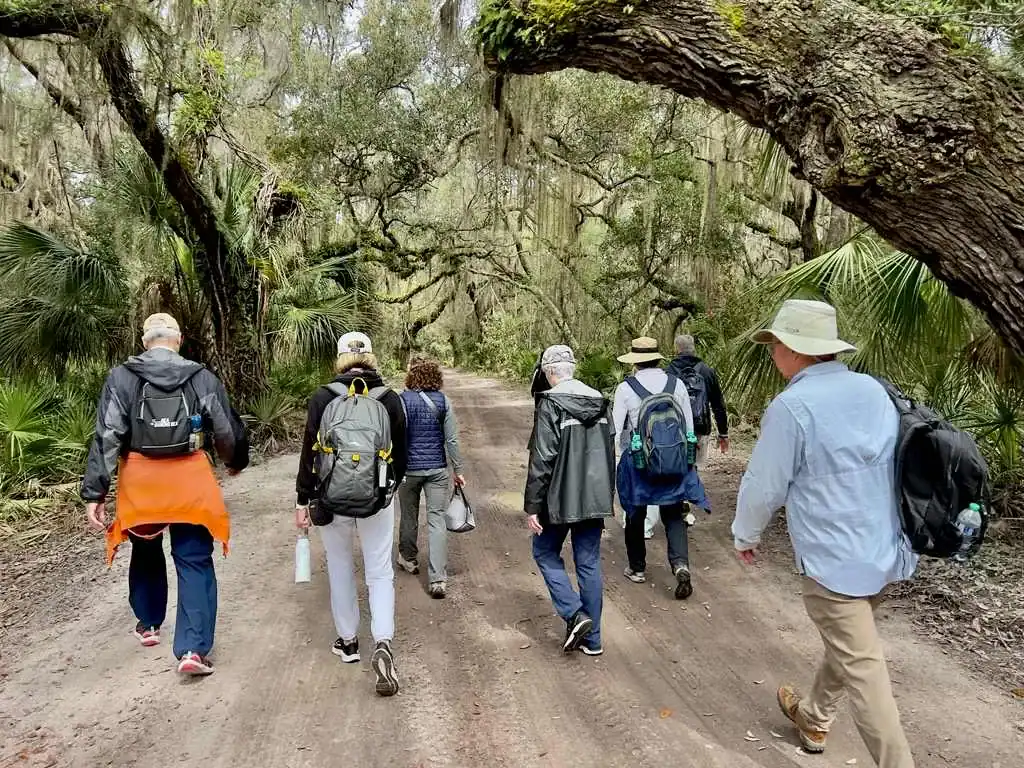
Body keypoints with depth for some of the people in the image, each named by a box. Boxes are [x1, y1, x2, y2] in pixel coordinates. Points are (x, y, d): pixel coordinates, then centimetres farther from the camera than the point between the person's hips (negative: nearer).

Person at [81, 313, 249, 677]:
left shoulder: (122, 378, -5)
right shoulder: (202, 378, -4)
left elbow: (107, 438, -10)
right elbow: (228, 431, 1)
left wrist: (94, 493, -8)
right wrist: (235, 462, 21)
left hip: (140, 484, 1)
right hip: (190, 483, -1)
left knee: (146, 555, 25)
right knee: (194, 563, 5)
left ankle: (149, 625, 41)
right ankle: (193, 648, -2)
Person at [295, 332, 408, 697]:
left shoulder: (322, 398, -9)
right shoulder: (390, 399, -4)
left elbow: (309, 453, -7)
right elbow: (400, 455, 4)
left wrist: (302, 500, 2)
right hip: (378, 501, 1)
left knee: (340, 569, 17)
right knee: (380, 573, 8)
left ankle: (348, 641, 29)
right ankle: (383, 643, -9)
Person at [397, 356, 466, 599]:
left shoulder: (403, 400, -10)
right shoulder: (443, 401, -2)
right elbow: (451, 439, -1)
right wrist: (458, 470, 6)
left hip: (410, 468, -1)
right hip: (437, 469, 2)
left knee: (409, 516, 19)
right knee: (437, 520, 1)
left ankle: (408, 559, 40)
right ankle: (437, 579, -3)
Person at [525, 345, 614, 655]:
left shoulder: (550, 404, -13)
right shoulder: (599, 401, 8)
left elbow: (541, 459, -16)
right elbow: (610, 452, 14)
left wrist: (532, 506, -10)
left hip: (560, 499, -6)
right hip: (594, 498, 6)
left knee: (545, 553, 15)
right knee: (589, 563, 12)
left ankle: (574, 614, 2)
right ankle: (592, 638, 19)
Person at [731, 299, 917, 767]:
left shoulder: (793, 406, -19)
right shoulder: (874, 390, 3)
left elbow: (764, 486, -13)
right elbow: (894, 465, 15)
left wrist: (746, 535, 6)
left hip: (834, 561, -8)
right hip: (887, 552, 8)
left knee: (862, 670, 2)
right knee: (846, 647, 24)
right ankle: (813, 719, 44)